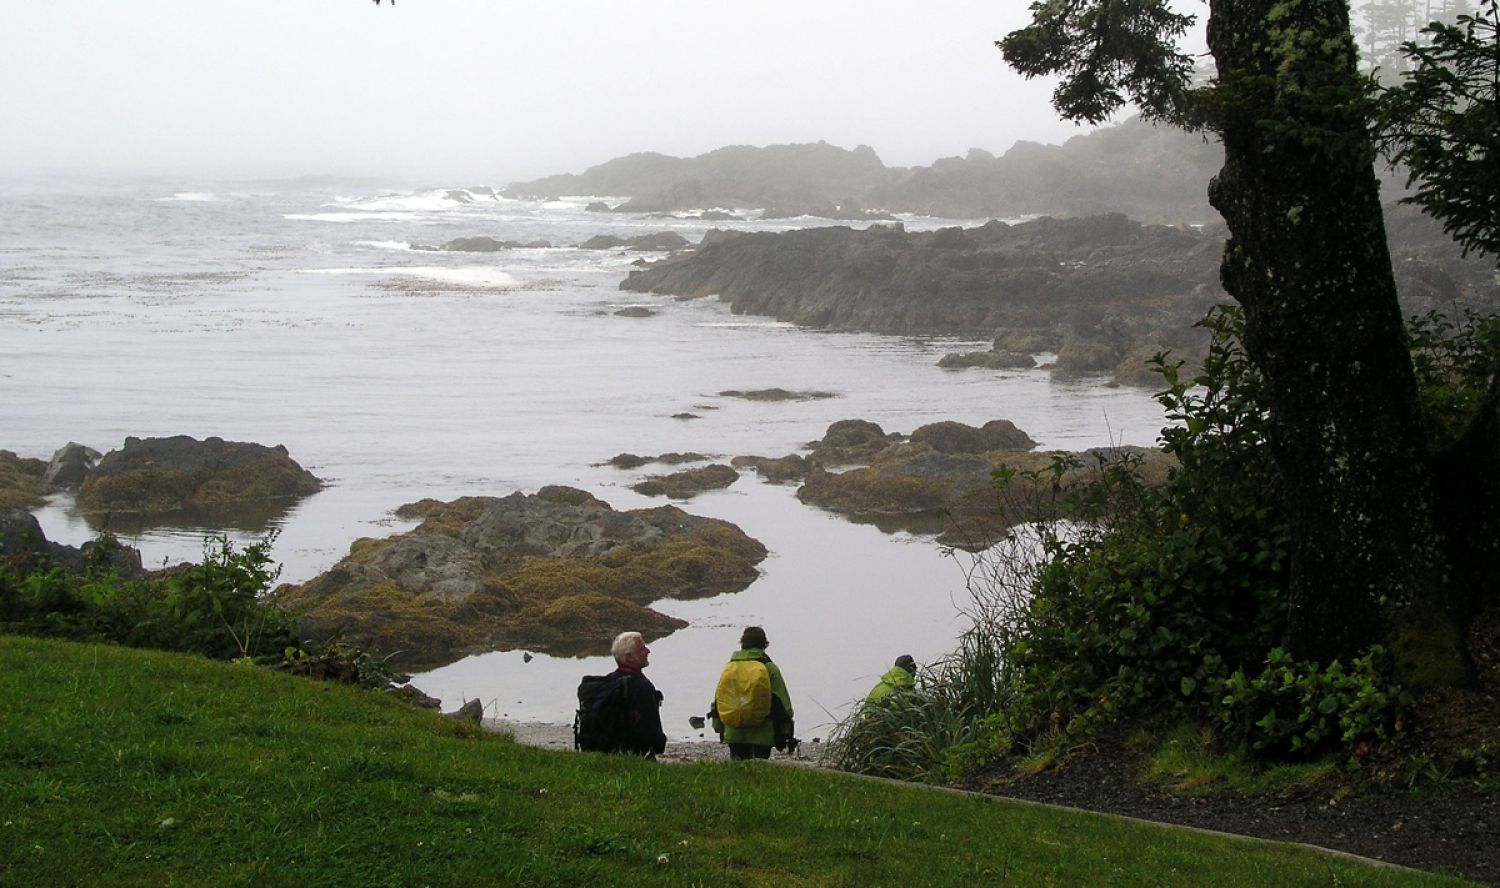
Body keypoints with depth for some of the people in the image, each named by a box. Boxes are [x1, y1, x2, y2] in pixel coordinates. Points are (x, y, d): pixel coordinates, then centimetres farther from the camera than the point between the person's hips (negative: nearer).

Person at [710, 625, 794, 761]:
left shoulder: (729, 667, 6)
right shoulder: (769, 668, -3)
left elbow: (718, 699, 11)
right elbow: (782, 701, -1)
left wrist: (719, 727, 21)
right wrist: (786, 732, 6)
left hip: (734, 734, 3)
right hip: (762, 735, -3)